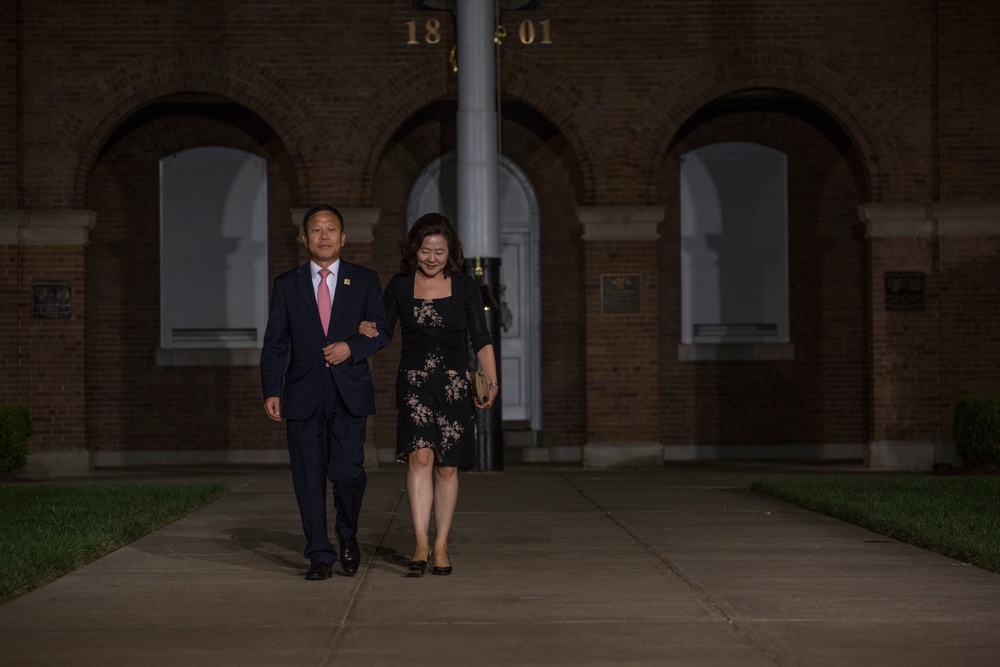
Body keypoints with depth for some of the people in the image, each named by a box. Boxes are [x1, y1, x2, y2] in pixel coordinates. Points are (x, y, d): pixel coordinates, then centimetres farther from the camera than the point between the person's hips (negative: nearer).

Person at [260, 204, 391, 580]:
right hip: (303, 395, 1)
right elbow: (275, 344, 6)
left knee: (348, 472, -9)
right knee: (309, 478, 0)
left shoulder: (364, 281, 9)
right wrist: (271, 391, -4)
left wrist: (352, 347, -11)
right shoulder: (287, 285, 9)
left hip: (349, 394, -1)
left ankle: (348, 535, 18)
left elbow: (382, 331, 8)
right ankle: (320, 556, 9)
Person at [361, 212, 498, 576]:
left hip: (454, 384, 0)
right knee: (420, 457, -16)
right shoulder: (400, 285, 3)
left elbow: (481, 340, 1)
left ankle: (441, 545, 12)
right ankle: (421, 542, -18)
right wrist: (367, 330, -10)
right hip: (414, 382, 0)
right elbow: (383, 330, 13)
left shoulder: (465, 286, 1)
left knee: (447, 466, 2)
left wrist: (492, 382, -11)